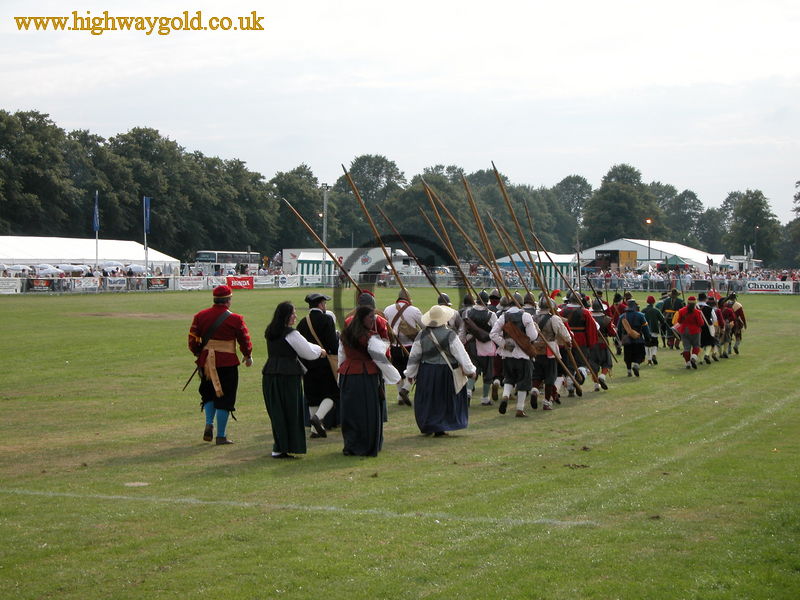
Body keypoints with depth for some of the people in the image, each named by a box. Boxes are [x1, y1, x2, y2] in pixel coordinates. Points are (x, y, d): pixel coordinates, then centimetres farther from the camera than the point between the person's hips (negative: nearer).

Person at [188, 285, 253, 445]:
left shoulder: (200, 316, 0)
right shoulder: (235, 319, -9)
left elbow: (193, 339, 3)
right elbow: (245, 340, 1)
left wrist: (198, 353, 22)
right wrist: (248, 356, 19)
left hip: (206, 363, 4)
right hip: (227, 364, -4)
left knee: (209, 395, 23)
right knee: (224, 399, 4)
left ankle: (209, 424, 4)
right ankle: (221, 436, 5)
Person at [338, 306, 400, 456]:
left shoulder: (345, 335, 7)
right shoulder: (371, 338, -14)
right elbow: (381, 359, -12)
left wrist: (342, 376, 28)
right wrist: (395, 377, -1)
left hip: (347, 375, 6)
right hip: (367, 376, -6)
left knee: (350, 411, 13)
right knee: (368, 413, 3)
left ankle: (350, 446, 16)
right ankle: (366, 447, 6)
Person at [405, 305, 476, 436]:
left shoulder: (422, 335, -4)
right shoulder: (450, 335, -13)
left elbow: (414, 356, 2)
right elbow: (461, 354, -11)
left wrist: (410, 374, 13)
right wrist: (470, 370, -3)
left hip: (426, 372, 2)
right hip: (446, 372, -2)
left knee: (427, 400, 14)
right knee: (445, 399, 11)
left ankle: (427, 427, 18)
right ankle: (439, 428, 10)